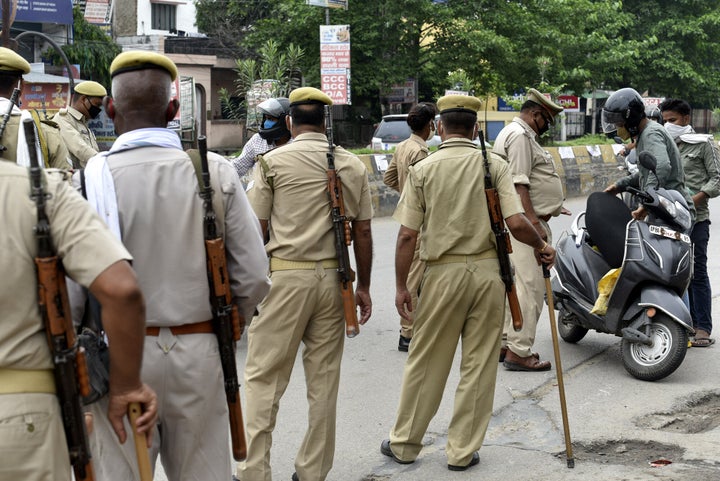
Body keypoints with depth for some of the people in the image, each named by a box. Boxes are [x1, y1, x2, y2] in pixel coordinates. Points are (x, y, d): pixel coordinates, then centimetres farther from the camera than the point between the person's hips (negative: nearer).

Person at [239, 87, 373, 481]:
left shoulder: (273, 161, -3)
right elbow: (363, 231, 7)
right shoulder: (352, 165, 6)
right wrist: (363, 287, 15)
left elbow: (256, 229, -4)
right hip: (333, 277, 3)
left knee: (263, 377, 3)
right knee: (324, 379, 10)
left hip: (285, 275, -3)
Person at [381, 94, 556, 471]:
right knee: (478, 365, 9)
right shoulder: (494, 165, -1)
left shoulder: (423, 169, -2)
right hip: (488, 270, 1)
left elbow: (407, 235, -5)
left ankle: (404, 444, 22)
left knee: (425, 362, 10)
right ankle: (463, 451, 15)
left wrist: (401, 286, 4)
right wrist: (540, 246, 9)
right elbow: (516, 222, -10)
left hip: (444, 272, 0)